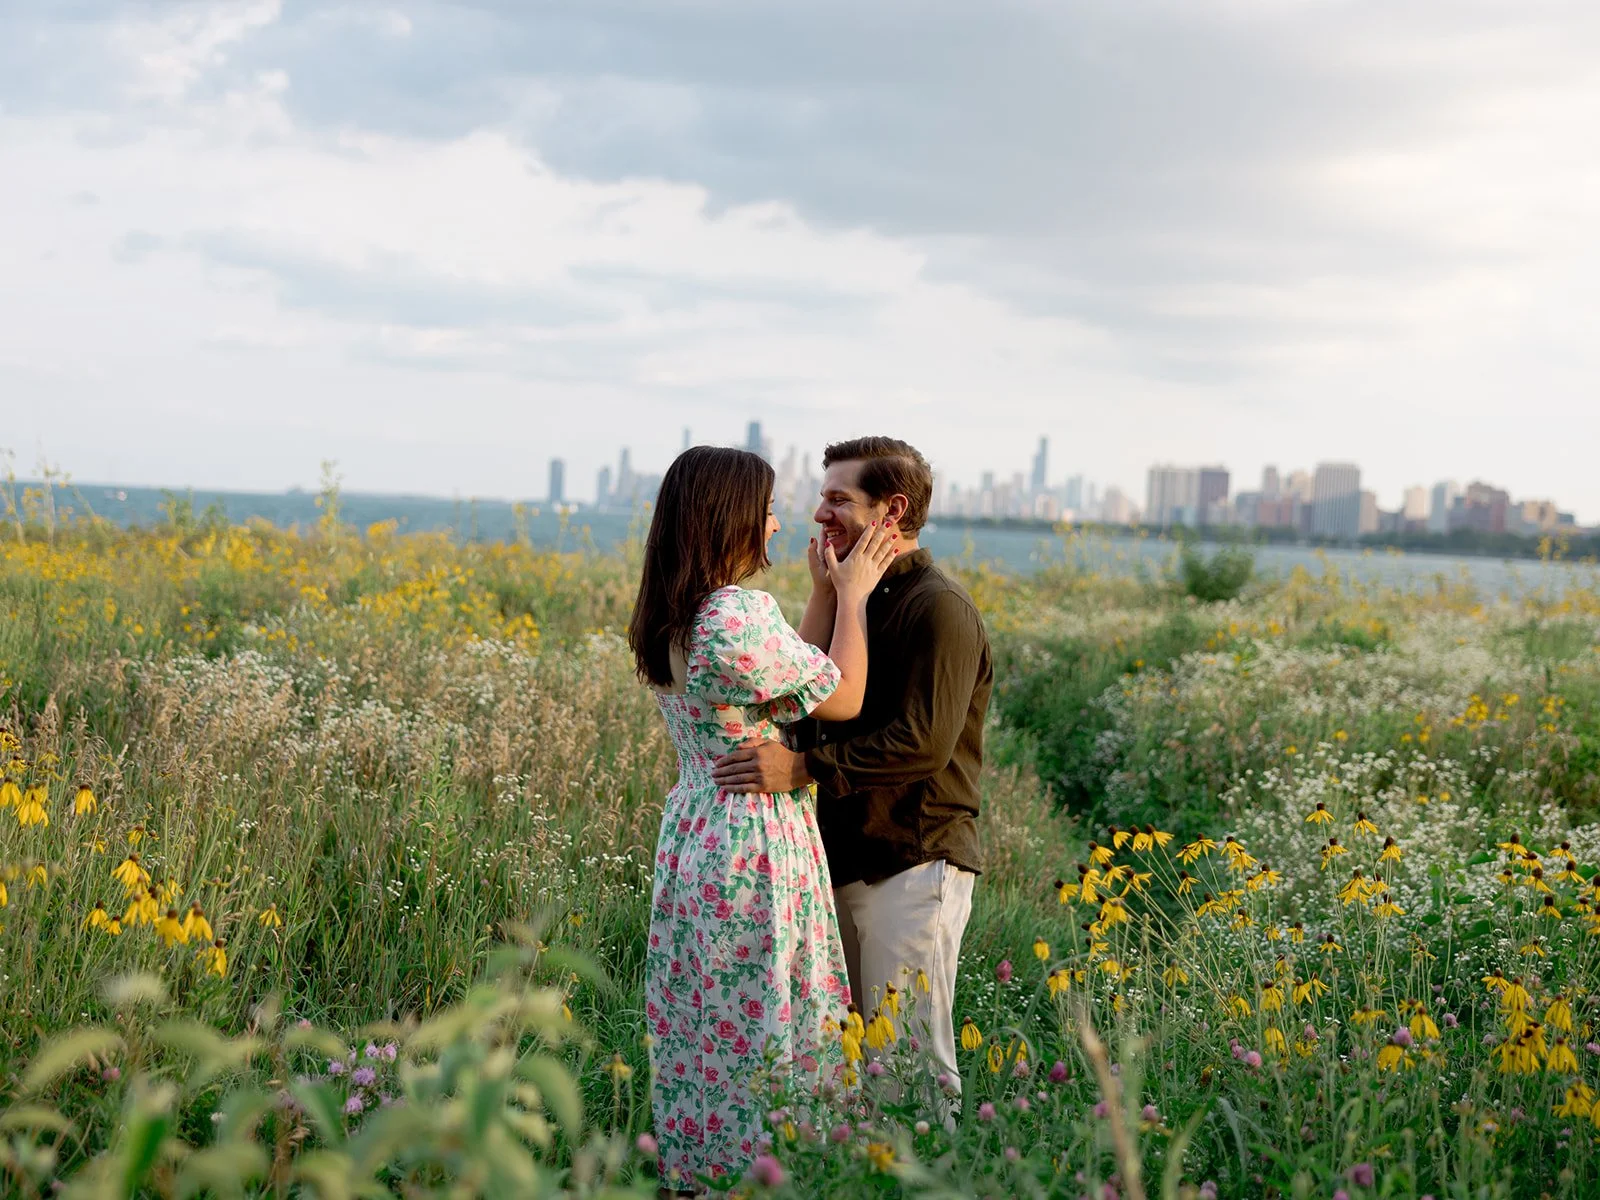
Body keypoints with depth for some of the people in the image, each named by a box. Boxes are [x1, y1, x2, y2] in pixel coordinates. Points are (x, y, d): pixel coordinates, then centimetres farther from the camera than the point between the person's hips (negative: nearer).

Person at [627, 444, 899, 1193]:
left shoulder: (668, 621, 6)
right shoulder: (740, 618, -22)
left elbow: (790, 675, 13)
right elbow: (843, 700, -10)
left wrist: (825, 594, 13)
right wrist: (852, 595, -1)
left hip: (693, 832, 9)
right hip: (756, 847, -9)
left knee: (703, 1022, 17)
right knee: (766, 1032, 3)